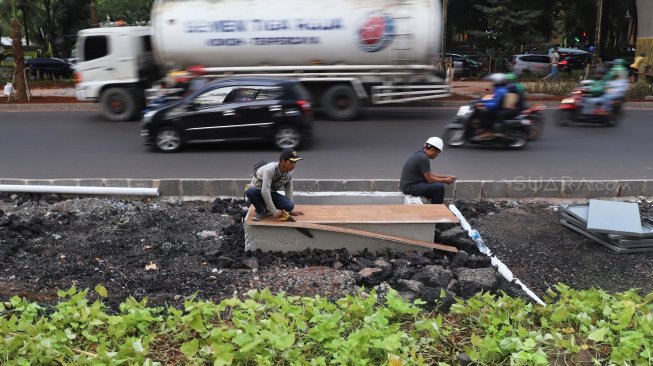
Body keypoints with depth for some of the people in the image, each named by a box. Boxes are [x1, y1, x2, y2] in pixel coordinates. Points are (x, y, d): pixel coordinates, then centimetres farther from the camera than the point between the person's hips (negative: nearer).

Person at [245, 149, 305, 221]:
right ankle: (261, 211, -12)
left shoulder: (289, 173, -12)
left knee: (289, 205, -22)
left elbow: (289, 189, 1)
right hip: (257, 189, -5)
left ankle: (266, 209, 4)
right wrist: (274, 211, -36)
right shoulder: (270, 169, -33)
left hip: (271, 193, 5)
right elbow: (265, 191, -37)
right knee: (250, 192, -41)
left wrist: (291, 209, -1)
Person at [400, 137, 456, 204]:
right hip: (410, 188, -11)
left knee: (437, 184, 16)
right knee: (439, 187, -16)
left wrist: (446, 177, 14)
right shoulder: (423, 158, -20)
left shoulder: (421, 154, 10)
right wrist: (445, 180, -2)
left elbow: (428, 174, 19)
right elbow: (430, 179, -17)